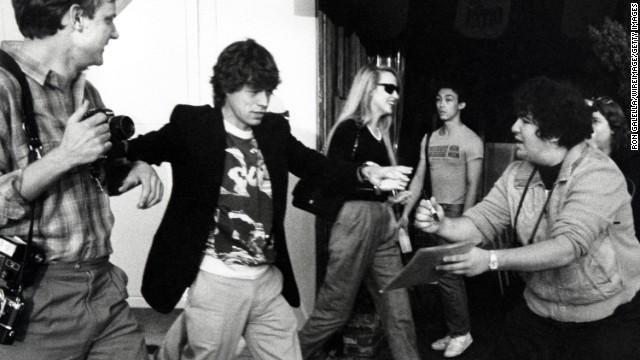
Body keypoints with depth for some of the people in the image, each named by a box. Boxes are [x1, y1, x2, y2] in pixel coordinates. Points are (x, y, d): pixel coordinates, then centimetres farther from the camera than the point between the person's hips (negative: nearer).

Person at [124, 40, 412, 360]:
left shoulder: (275, 130, 5)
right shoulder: (192, 124, -7)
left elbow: (315, 164, 6)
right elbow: (130, 152, -1)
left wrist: (366, 173, -9)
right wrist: (140, 167, -23)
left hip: (270, 281, 5)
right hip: (217, 282, -4)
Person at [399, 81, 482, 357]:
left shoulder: (470, 141, -7)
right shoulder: (429, 139, 10)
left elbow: (472, 186, -10)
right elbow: (419, 178, 11)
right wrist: (406, 212, 5)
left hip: (456, 212, -6)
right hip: (434, 211, 6)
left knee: (446, 273, -6)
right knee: (449, 274, 11)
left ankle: (461, 333, 11)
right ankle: (455, 332, 23)